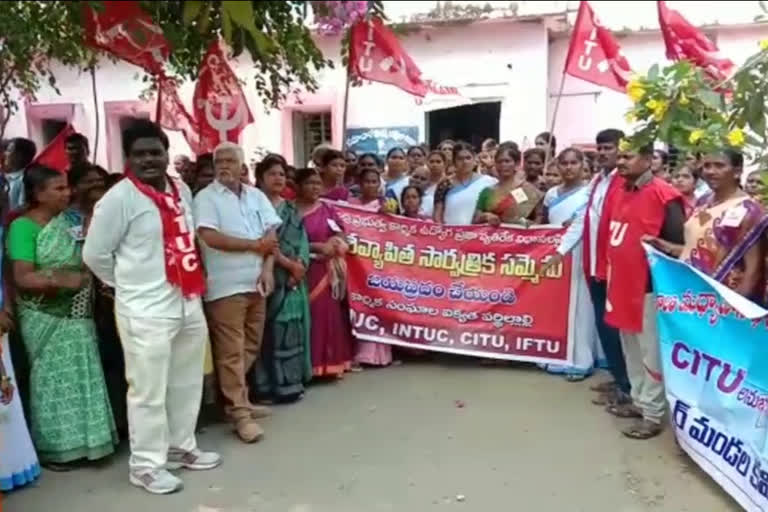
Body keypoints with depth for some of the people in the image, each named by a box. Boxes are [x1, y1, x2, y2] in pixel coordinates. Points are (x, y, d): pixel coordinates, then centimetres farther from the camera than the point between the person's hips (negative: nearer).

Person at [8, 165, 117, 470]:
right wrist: (59, 280, -31)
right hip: (45, 318, -6)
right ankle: (52, 448, 15)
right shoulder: (23, 227, -11)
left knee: (81, 377, 10)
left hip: (77, 315, 6)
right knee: (52, 379, 3)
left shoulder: (72, 219, 7)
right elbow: (22, 278, -18)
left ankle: (80, 440, 22)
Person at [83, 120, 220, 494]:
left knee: (187, 384, 18)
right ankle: (146, 464, 19)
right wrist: (129, 284, 2)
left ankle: (181, 447, 36)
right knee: (149, 391, 2)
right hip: (145, 311, -7)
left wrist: (192, 279, 14)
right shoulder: (119, 198, -11)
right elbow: (94, 254, -7)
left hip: (188, 303, 7)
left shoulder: (181, 190, 9)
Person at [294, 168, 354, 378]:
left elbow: (340, 238, 10)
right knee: (310, 316, -6)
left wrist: (332, 247, -10)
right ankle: (311, 366, 1)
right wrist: (319, 247, -13)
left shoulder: (327, 208, 11)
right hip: (305, 271, -4)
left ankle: (331, 363, 15)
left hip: (328, 271, 4)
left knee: (330, 316, 6)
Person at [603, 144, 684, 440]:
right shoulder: (619, 192, 10)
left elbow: (678, 244, -11)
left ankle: (653, 414, 13)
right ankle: (639, 400, 33)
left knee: (651, 352, 2)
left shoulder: (663, 195, -13)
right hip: (621, 282, 8)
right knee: (630, 348, 18)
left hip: (649, 285, -8)